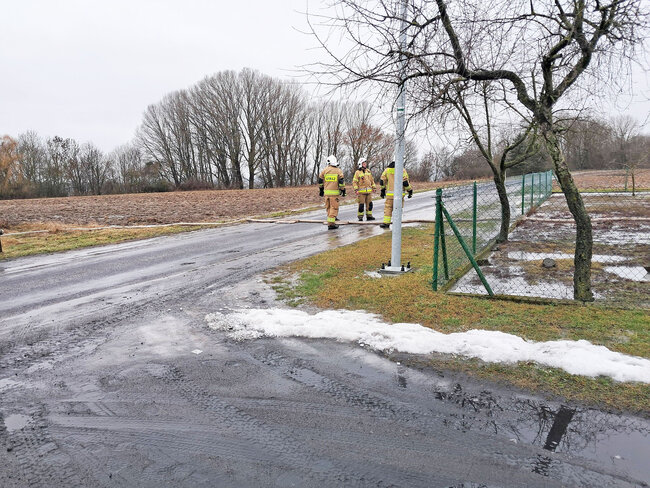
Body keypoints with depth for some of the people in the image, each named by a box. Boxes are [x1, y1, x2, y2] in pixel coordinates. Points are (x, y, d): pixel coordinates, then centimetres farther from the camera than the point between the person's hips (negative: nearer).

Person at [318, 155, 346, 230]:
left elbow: (320, 181, 11)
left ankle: (331, 221, 21)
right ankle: (331, 223, -8)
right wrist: (343, 190, 4)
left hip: (326, 192, 3)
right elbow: (342, 181, -4)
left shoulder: (325, 170, 6)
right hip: (335, 192, -3)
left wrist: (320, 190, 22)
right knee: (334, 207, -1)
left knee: (328, 207, 13)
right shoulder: (338, 171, 0)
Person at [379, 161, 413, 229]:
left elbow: (382, 181, 8)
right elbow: (405, 182, -10)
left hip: (390, 193, 1)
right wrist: (410, 190, 3)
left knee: (388, 207, 8)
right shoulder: (402, 170, -5)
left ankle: (386, 223, 2)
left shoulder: (387, 169, 4)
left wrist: (383, 190, 22)